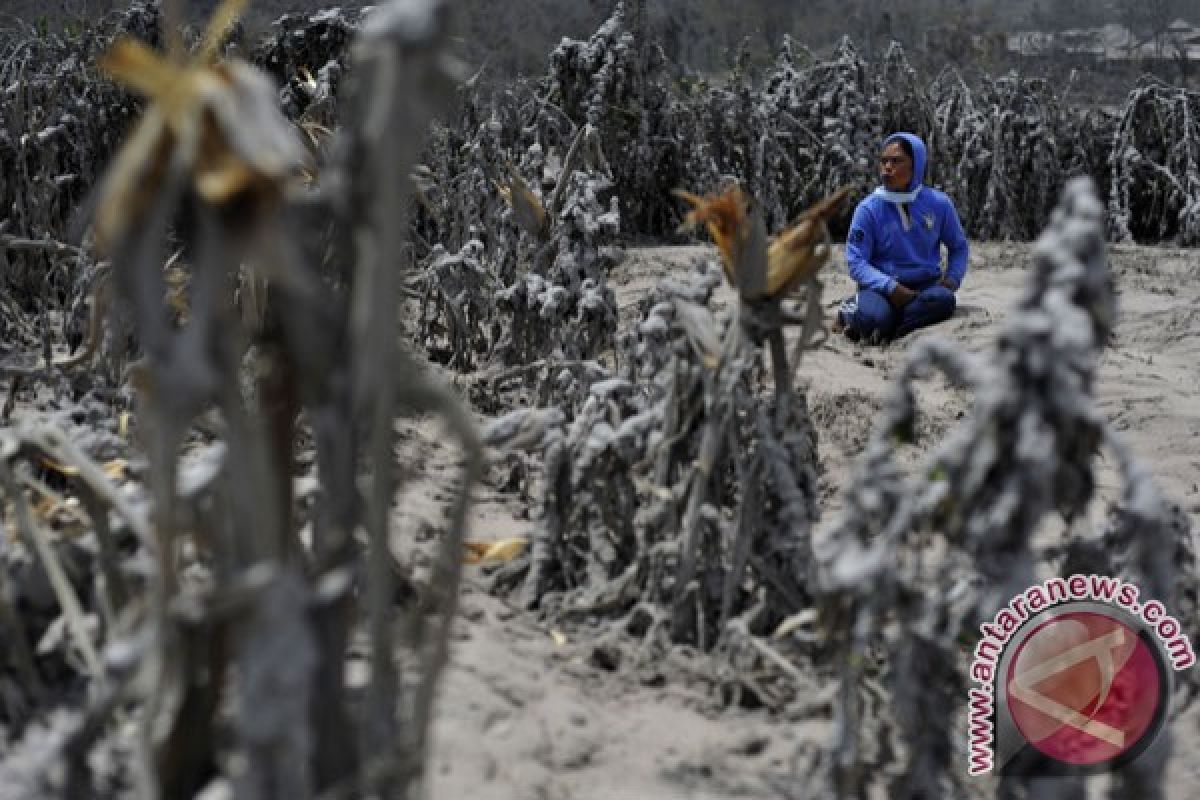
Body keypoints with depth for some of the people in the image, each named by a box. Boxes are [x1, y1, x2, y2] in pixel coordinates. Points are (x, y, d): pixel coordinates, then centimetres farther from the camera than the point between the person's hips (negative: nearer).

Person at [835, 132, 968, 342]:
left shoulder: (938, 203, 0)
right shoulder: (869, 209, -6)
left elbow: (958, 247, 16)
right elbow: (856, 261, -9)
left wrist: (952, 278, -3)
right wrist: (891, 287, -23)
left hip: (925, 284, 2)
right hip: (883, 285, -2)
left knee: (943, 299, -33)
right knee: (873, 317, -36)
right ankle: (851, 312, 0)